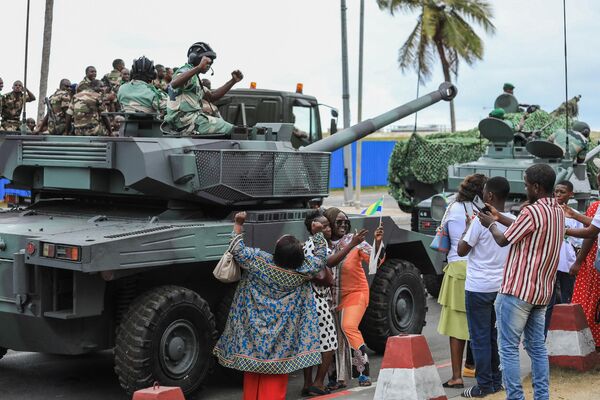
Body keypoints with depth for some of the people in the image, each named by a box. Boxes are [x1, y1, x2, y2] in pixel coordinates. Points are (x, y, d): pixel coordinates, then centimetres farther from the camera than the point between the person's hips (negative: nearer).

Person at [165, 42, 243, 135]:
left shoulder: (195, 78, 26)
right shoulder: (186, 71, -7)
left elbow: (211, 97, 24)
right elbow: (174, 84, -31)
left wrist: (233, 81, 15)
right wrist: (198, 68, -44)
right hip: (187, 120, -11)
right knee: (231, 130, -14)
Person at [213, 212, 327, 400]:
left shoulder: (259, 261, -16)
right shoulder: (302, 271, -12)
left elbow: (237, 250, -8)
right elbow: (320, 258, 4)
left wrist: (238, 225, 1)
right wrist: (318, 233, 12)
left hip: (254, 331, 0)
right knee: (275, 380, 5)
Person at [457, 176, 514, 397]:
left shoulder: (481, 221, -16)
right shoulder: (513, 221, 4)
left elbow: (461, 250, -9)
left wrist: (467, 228, 4)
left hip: (479, 288, -7)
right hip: (502, 286, 7)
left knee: (480, 337, 0)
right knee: (495, 335, 16)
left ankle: (484, 385, 2)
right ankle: (496, 381, 21)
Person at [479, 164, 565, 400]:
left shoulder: (532, 211, -19)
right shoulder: (558, 212, 9)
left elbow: (504, 240, -7)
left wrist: (491, 224, 11)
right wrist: (500, 218, 23)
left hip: (517, 290, -8)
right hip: (542, 291, 8)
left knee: (509, 348, -2)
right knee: (537, 346, 14)